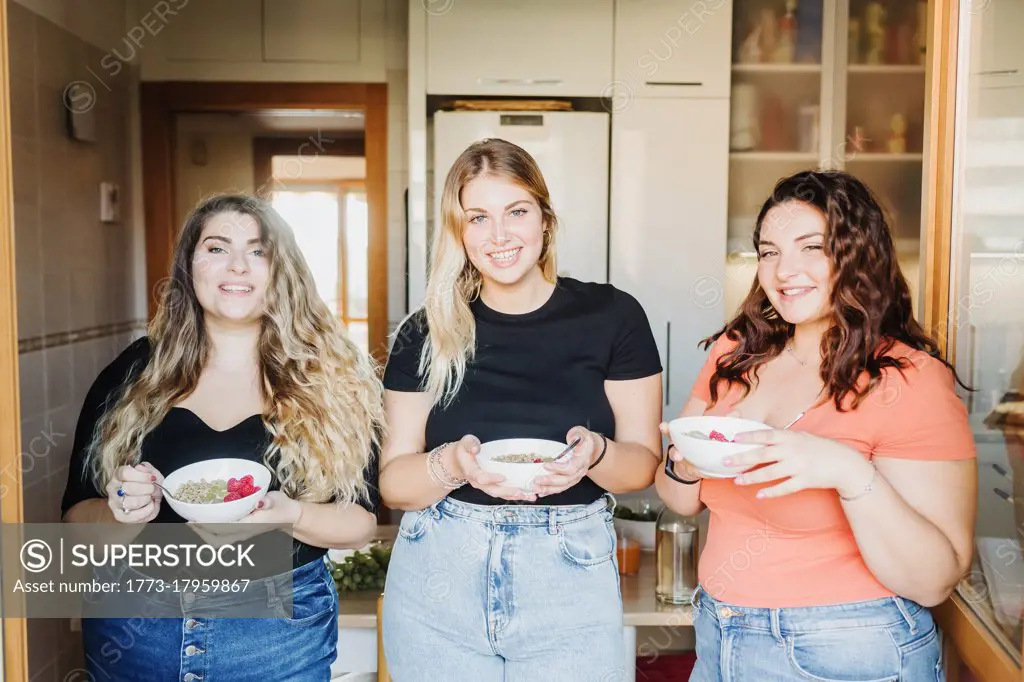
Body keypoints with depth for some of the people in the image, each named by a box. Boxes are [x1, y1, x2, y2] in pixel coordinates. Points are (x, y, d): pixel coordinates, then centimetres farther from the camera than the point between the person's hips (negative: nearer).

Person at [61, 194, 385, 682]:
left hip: (280, 636, -1)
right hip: (134, 630, 2)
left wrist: (290, 514, -22)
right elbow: (77, 514, 4)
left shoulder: (330, 381, -6)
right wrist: (124, 512, -17)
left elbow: (362, 523, -4)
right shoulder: (132, 374, -1)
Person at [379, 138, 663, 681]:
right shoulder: (426, 334, -1)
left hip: (569, 581, -1)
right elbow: (393, 484, -1)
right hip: (437, 583, 1)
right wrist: (452, 464, -21)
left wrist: (596, 455, -21)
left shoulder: (611, 315, -4)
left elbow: (643, 463, 0)